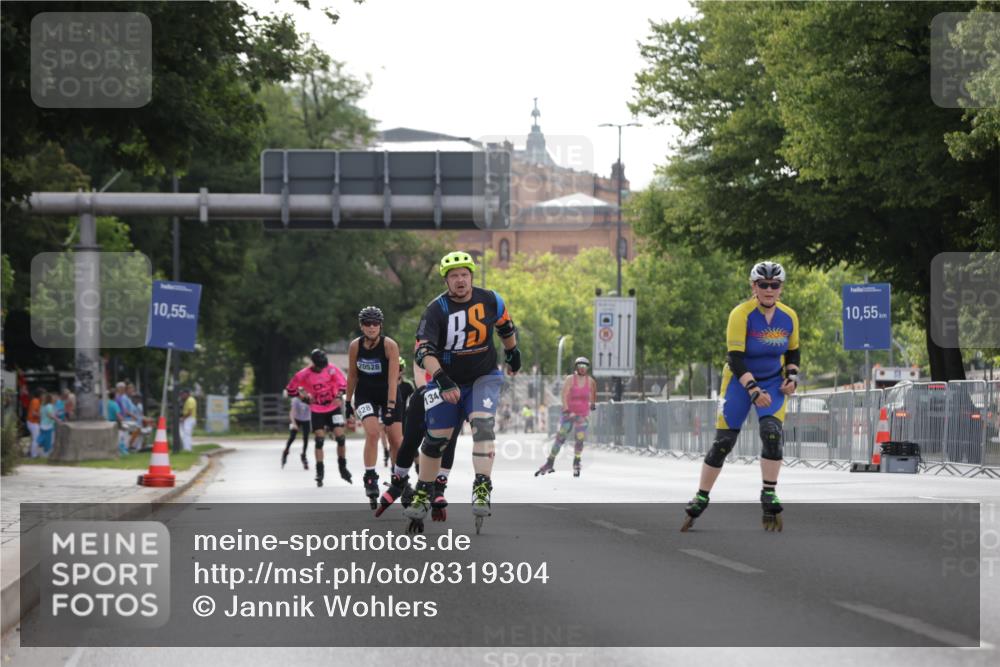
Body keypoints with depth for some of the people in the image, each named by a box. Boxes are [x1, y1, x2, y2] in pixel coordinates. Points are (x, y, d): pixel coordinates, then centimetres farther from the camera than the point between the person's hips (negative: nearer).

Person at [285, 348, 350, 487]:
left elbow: (343, 383, -5)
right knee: (319, 439, -8)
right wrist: (304, 396, -14)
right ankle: (320, 472, 0)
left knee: (340, 436, -5)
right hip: (317, 411, -1)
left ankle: (343, 468, 13)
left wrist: (338, 396, -22)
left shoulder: (331, 369, -12)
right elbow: (290, 390, -3)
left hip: (333, 407, 1)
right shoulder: (304, 375, -14)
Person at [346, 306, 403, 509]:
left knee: (396, 440, 0)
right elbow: (352, 375, 4)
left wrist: (391, 407, -30)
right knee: (372, 432, -22)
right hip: (365, 395, 1)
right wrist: (348, 401, 9)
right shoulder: (355, 346, -9)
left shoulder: (389, 345, -19)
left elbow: (393, 379, -24)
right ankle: (370, 479, -12)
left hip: (388, 395, -1)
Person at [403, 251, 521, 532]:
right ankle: (423, 494, 19)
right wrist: (442, 380, -38)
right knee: (436, 438, 2)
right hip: (447, 380, 0)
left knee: (482, 424, -24)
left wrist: (512, 353, 27)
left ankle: (482, 488, -27)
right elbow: (423, 351, -25)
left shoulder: (490, 300, -8)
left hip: (484, 377, 0)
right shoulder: (436, 310, -16)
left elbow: (505, 326, 14)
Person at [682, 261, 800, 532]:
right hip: (740, 380, -3)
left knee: (772, 433, -20)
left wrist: (792, 375, -5)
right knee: (723, 442, -4)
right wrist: (753, 389, -32)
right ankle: (700, 499, 10)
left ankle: (769, 498, -12)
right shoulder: (741, 314, -20)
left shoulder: (789, 317, -6)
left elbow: (793, 351, 12)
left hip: (773, 382, 3)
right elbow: (735, 358, -23)